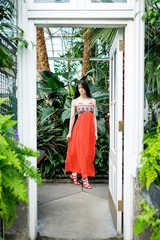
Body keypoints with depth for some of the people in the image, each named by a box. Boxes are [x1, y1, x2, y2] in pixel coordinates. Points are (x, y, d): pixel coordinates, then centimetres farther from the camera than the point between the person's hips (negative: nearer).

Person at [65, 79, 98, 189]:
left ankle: (75, 173, 11)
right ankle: (85, 178, 1)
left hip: (90, 127, 3)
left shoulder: (93, 101, 14)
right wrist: (70, 132, -1)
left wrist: (96, 131, 3)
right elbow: (72, 117, 5)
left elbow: (94, 117, 11)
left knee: (89, 152, 0)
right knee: (81, 151, -6)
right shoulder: (75, 101, 9)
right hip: (80, 127, -3)